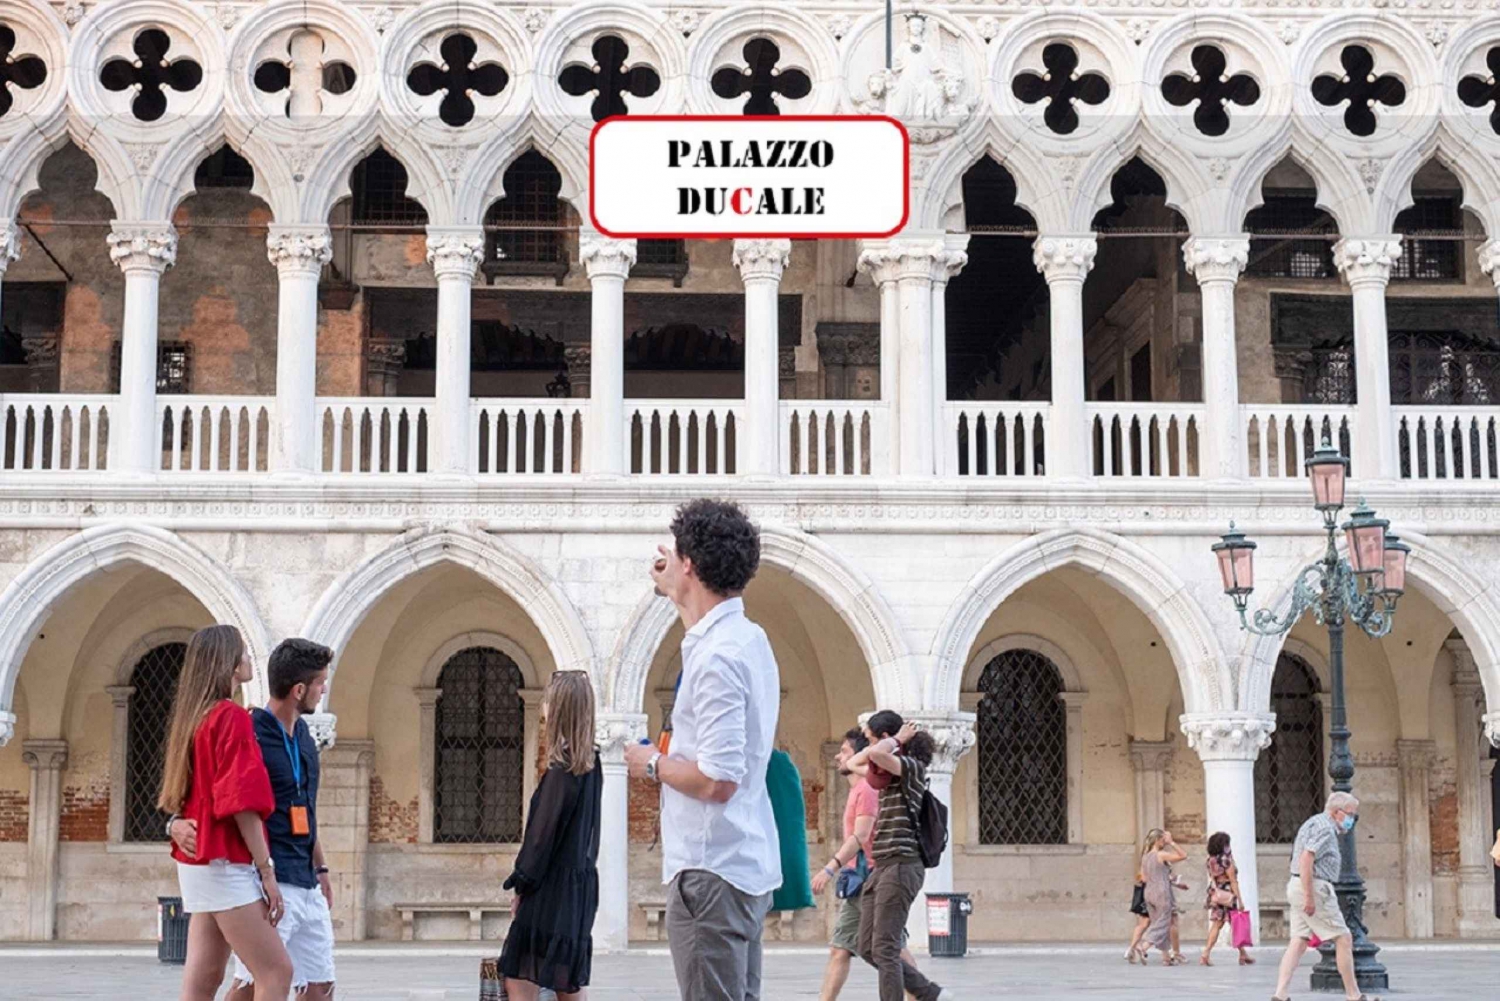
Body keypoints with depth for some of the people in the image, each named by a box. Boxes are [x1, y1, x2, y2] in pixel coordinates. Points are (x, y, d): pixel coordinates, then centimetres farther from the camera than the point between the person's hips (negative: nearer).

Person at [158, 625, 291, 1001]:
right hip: (226, 863, -9)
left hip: (200, 861, 9)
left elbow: (177, 799, 20)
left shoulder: (195, 717, 14)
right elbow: (243, 803, -18)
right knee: (276, 971, -8)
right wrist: (267, 872, -16)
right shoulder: (232, 717, -13)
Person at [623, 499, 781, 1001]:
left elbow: (718, 780, -24)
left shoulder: (718, 657, -19)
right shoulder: (749, 638, 11)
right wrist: (673, 590, 43)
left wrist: (654, 765, -8)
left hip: (712, 871, -10)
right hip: (749, 865, 10)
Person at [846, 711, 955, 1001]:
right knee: (867, 949, 8)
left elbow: (875, 754, -27)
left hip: (901, 866, -9)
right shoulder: (888, 773, 19)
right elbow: (853, 763, 29)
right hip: (881, 868, 9)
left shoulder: (912, 767, -8)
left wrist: (897, 740, -7)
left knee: (883, 949, -10)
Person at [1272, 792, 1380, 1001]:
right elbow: (1306, 859, -23)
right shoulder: (1325, 828, -13)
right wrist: (1309, 896, -25)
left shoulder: (1315, 823, 20)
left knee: (1299, 942, 4)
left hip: (1298, 886, 10)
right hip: (1314, 888, -10)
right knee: (1343, 939, -1)